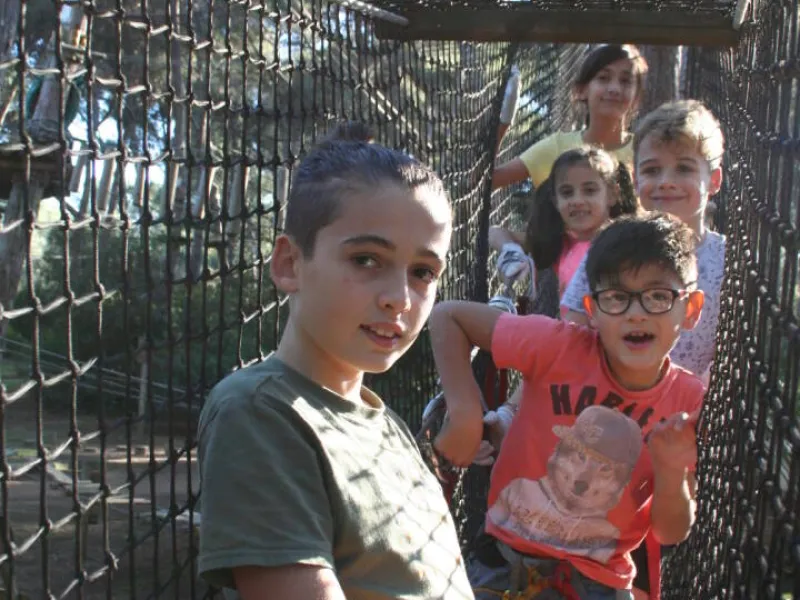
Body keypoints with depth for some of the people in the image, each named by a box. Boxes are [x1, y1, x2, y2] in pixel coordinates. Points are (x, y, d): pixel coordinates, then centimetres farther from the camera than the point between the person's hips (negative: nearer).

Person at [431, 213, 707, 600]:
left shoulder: (688, 401, -10)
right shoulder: (560, 346, -19)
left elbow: (671, 534, -4)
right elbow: (448, 316, -10)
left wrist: (672, 473, -24)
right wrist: (465, 412, -20)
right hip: (508, 562, -2)